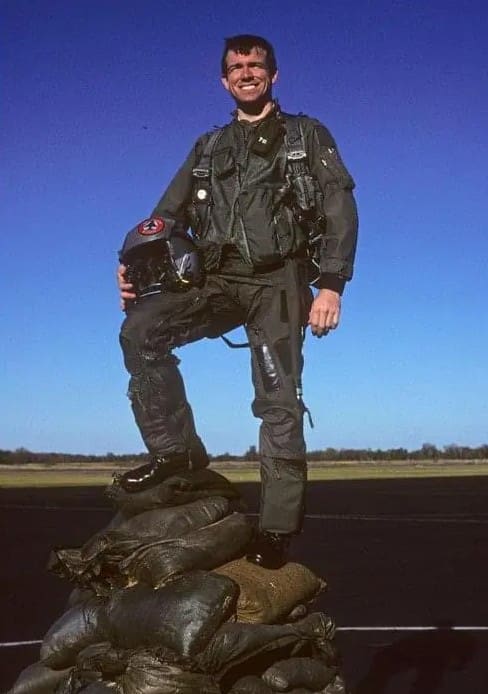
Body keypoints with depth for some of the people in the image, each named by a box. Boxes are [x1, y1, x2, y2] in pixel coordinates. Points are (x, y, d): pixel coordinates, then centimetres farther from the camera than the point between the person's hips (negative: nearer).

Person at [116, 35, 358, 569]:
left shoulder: (307, 135, 13)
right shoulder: (208, 148, 23)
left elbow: (340, 209, 2)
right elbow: (169, 213, 16)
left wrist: (331, 284, -13)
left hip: (278, 280, -3)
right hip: (216, 278, 3)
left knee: (278, 401, -11)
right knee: (140, 331, -22)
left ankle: (277, 528, -9)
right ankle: (176, 449, -14)